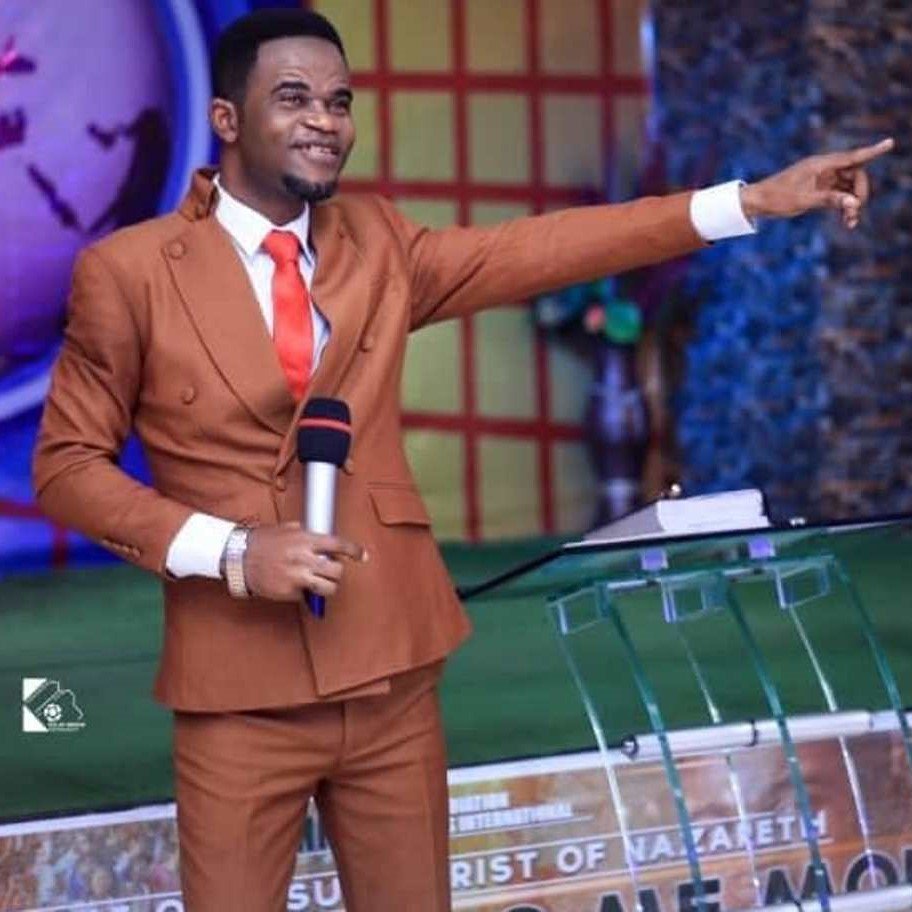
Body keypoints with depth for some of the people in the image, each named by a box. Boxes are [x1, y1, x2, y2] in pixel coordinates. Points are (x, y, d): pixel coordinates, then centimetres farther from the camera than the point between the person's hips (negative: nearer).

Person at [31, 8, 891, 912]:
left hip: (390, 666, 4)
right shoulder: (127, 271, -4)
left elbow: (538, 249, 4)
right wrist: (226, 549, -15)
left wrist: (756, 199, -3)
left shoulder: (377, 244, 7)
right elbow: (66, 464, -1)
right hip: (241, 683, -4)